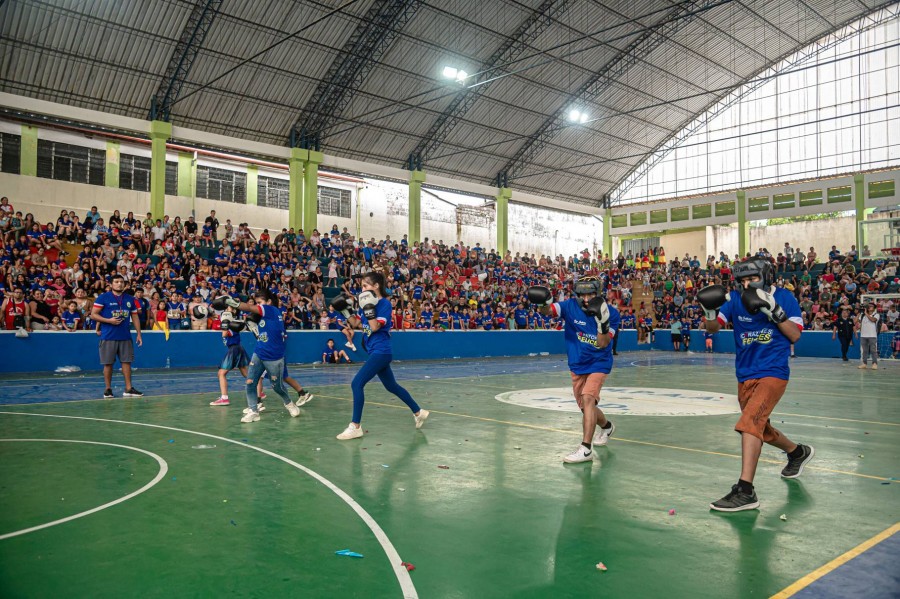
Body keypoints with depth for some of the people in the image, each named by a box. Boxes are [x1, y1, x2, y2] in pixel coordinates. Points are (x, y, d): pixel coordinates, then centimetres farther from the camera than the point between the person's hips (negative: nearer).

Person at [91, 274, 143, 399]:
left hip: (125, 337, 3)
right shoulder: (103, 297, -1)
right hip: (108, 337, -3)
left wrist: (139, 334, 8)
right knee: (108, 363, 2)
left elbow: (135, 317, 15)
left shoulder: (129, 299, 11)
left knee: (126, 362, 3)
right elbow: (93, 315, -3)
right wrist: (109, 320, -15)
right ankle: (108, 389, 12)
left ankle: (128, 389, 6)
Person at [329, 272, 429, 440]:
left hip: (381, 352, -10)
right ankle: (418, 412, 32)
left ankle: (355, 426, -8)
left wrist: (368, 308, -25)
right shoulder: (368, 302, 10)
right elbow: (355, 323, 15)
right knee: (391, 386, 19)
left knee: (357, 383, -14)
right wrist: (344, 309, 5)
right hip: (376, 352, 10)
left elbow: (375, 327, -22)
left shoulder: (385, 303, -14)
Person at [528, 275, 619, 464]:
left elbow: (603, 344, -20)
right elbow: (548, 310, -27)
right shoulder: (571, 306, -12)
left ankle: (586, 449, -25)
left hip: (598, 364, -4)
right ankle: (606, 427, 48)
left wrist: (602, 322, -36)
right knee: (585, 407, 16)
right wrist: (543, 304, -49)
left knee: (587, 399, -25)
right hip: (576, 366, 4)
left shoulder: (611, 313, -15)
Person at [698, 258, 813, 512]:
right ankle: (798, 453, 51)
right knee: (761, 429, 20)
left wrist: (774, 310, -19)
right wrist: (710, 312, -27)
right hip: (745, 376, 5)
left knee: (749, 423, -23)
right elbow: (713, 328, -6)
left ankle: (745, 491, -23)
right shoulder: (735, 299, 0)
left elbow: (795, 335, -7)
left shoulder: (784, 297, -5)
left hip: (773, 372, -5)